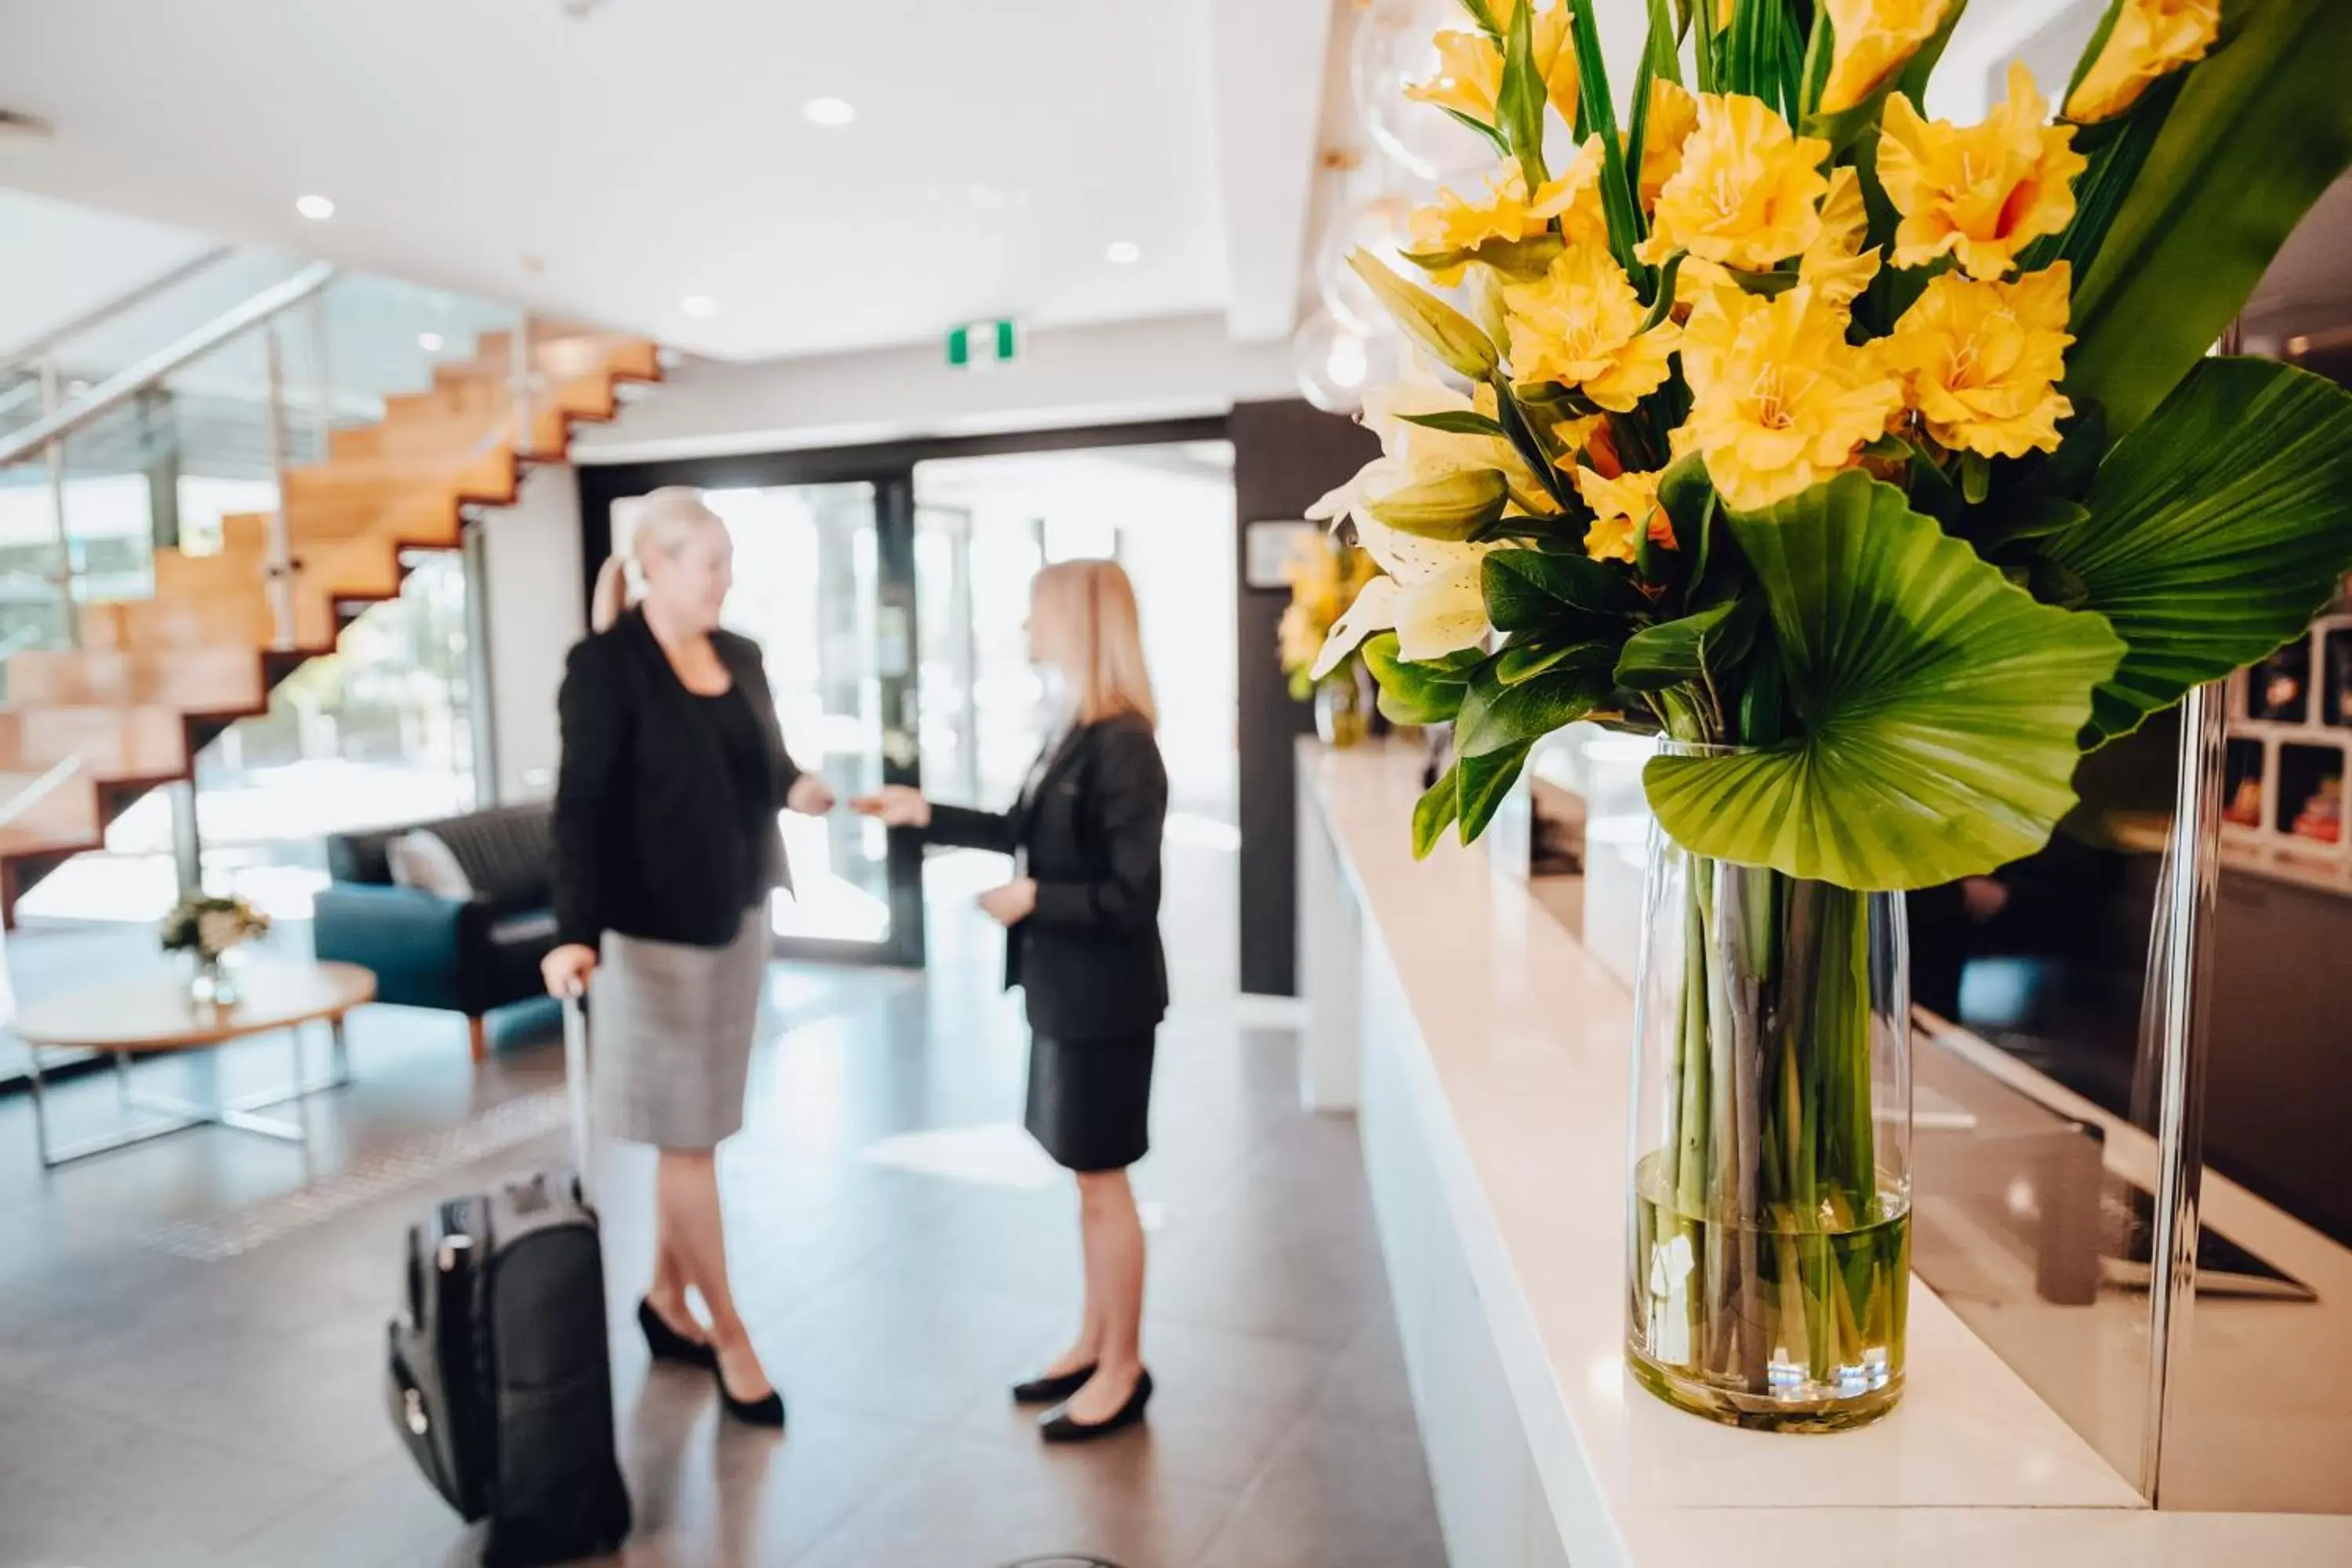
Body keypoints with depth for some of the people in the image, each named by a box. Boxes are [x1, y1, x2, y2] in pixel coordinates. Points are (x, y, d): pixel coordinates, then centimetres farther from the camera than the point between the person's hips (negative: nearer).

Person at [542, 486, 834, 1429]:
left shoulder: (740, 659, 7)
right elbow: (582, 806, -16)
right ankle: (729, 1334, 17)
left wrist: (798, 788, -8)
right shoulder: (606, 666, -12)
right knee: (686, 1134, 4)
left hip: (738, 919, 7)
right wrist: (576, 931, -26)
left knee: (697, 1126, 16)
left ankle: (666, 1300, 33)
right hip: (652, 927, -6)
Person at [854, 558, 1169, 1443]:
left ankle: (1123, 1373, 23)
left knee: (1105, 1183, 5)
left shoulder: (1122, 746, -21)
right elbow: (1031, 836, 17)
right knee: (1088, 1179, 18)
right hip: (1065, 988, 9)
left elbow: (1131, 896, -21)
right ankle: (1094, 1345, 34)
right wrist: (925, 815, 16)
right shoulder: (1078, 733, 6)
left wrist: (1032, 900, -20)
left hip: (1103, 996, -9)